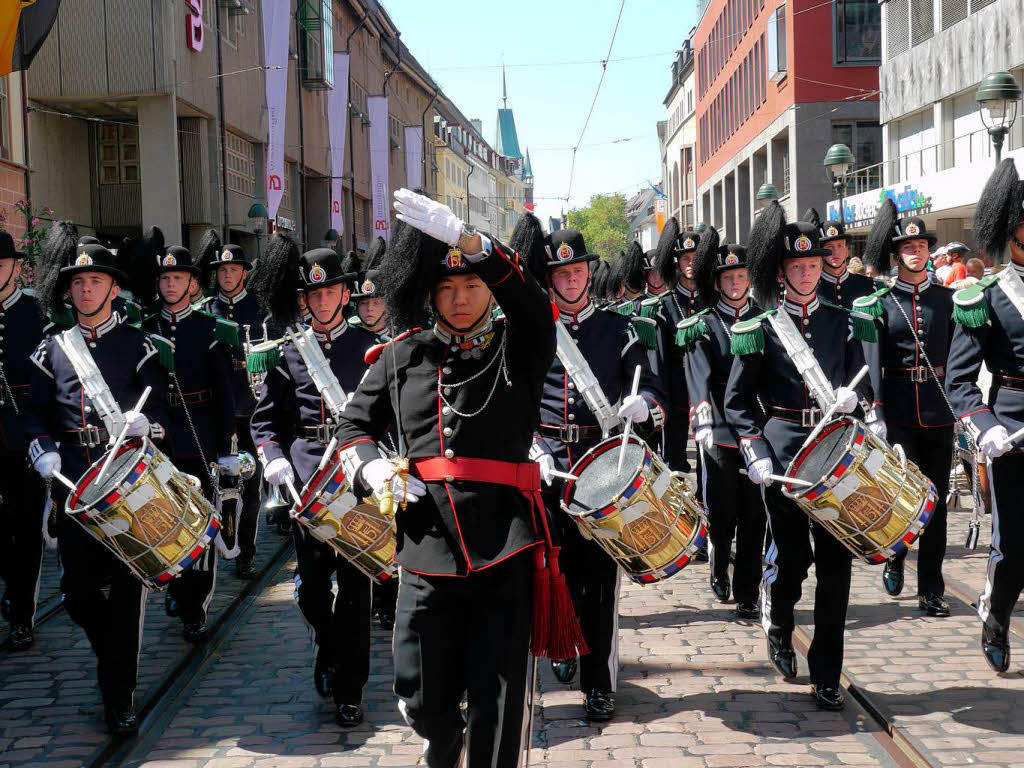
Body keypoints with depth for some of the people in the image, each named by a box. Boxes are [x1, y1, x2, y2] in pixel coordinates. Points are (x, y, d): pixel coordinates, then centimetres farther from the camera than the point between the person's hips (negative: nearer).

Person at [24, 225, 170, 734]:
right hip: (72, 482, 3)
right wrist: (43, 451, -7)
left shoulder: (139, 346, 6)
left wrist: (141, 420, -20)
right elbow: (35, 412, 12)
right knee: (77, 588, 4)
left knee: (126, 585, -3)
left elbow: (160, 410, 2)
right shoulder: (52, 348, 13)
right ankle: (118, 659, 32)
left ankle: (119, 697, 5)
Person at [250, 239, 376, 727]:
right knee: (311, 584, 6)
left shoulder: (370, 347, 6)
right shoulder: (288, 352, 9)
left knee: (354, 585, 1)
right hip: (305, 478, 2)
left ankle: (348, 690, 11)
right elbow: (265, 419, 11)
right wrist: (273, 459, -6)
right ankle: (328, 645, 36)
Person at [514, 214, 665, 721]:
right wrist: (536, 449, -9)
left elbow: (652, 389, 1)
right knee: (558, 565, 10)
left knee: (599, 574, -1)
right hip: (548, 465, 1)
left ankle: (599, 682, 6)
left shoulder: (619, 328, 5)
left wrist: (645, 405, -22)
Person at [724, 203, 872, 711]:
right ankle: (777, 627, 33)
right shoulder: (760, 329, 3)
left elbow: (863, 385, 15)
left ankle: (827, 675, 8)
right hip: (783, 449, -2)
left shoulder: (842, 322, 11)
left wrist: (852, 396, -8)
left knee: (835, 559, -1)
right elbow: (736, 399, 4)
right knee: (792, 555, -1)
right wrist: (755, 452, -8)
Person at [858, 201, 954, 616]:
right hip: (898, 411, -2)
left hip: (939, 411, 2)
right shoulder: (880, 303, 1)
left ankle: (931, 590, 12)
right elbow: (872, 361, -7)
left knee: (936, 499, 5)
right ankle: (894, 558, 29)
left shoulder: (947, 299, 8)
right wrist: (876, 414, -16)